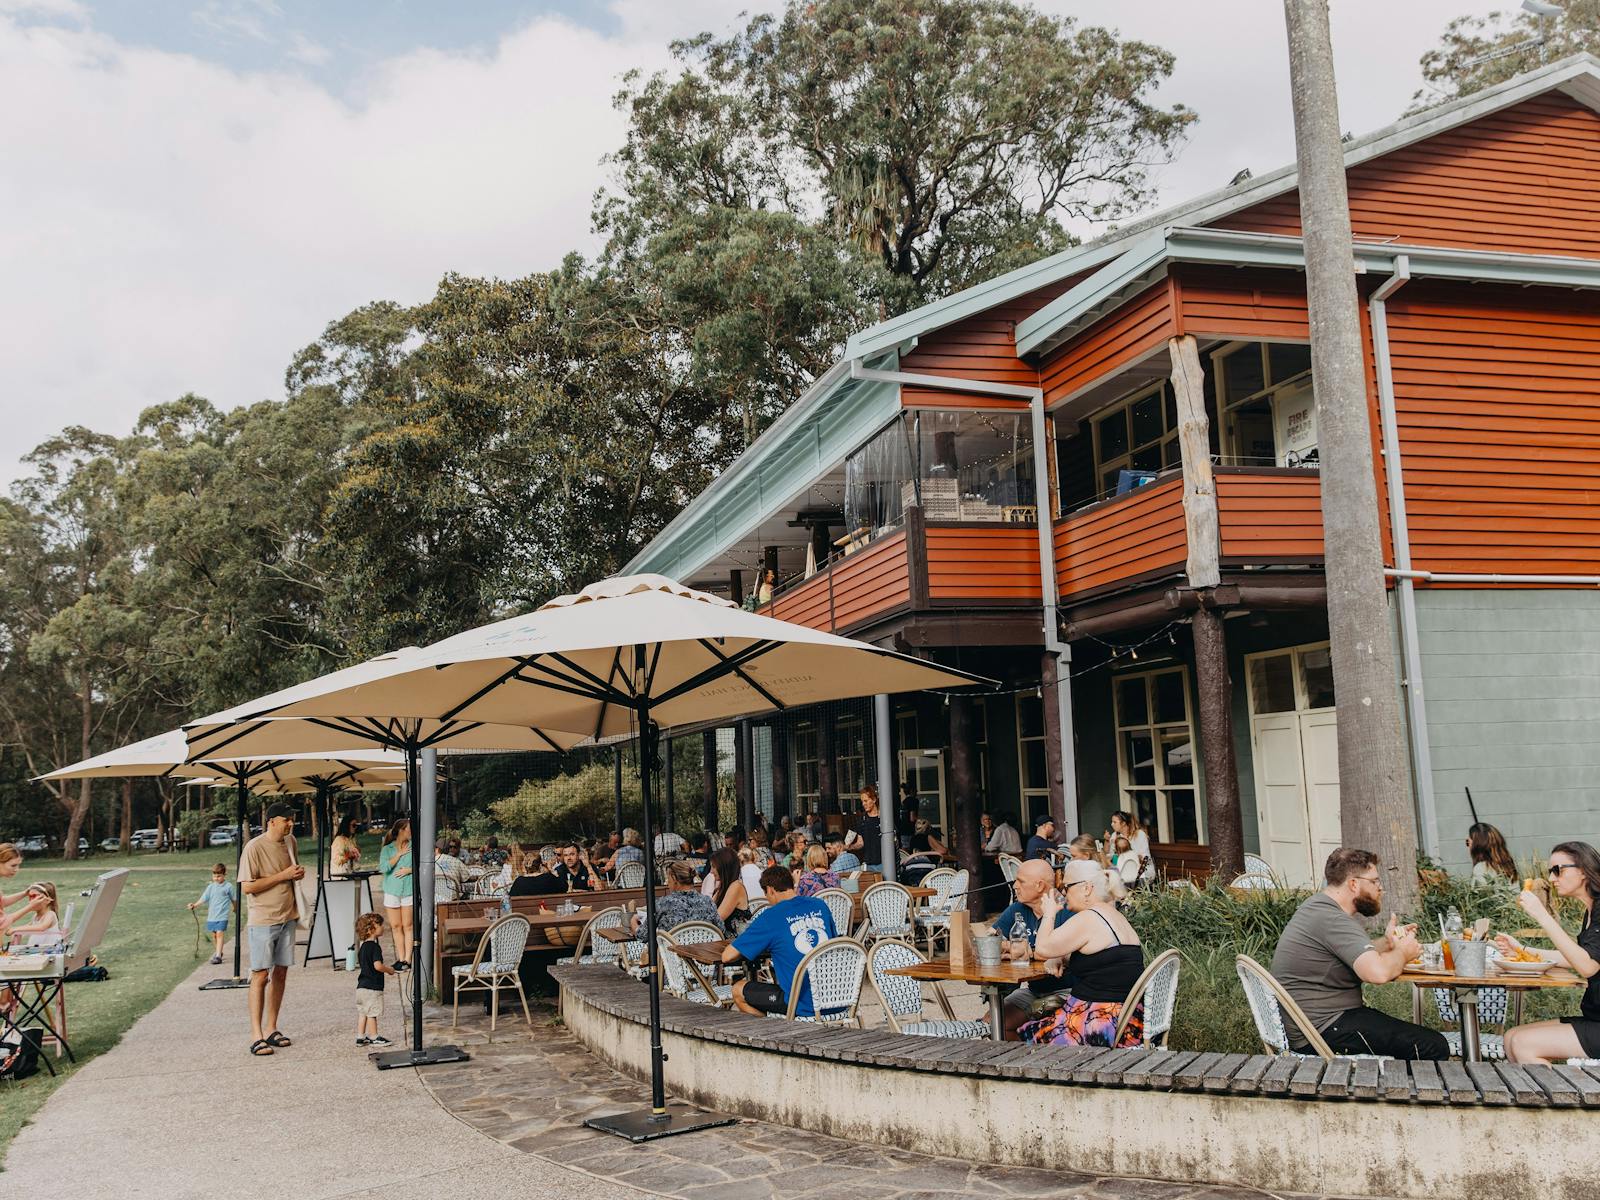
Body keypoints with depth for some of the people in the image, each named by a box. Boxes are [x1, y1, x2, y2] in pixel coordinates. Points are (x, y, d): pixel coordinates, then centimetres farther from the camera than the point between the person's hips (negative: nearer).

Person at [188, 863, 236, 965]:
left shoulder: (228, 887, -3)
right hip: (212, 915, 4)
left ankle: (218, 956, -16)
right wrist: (194, 905, -18)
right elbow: (204, 898, -2)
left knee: (219, 934, -13)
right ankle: (217, 951, 32)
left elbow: (233, 899, 10)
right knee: (214, 935, 13)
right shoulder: (210, 887, 4)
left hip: (223, 915, -4)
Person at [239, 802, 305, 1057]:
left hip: (287, 918, 7)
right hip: (263, 920, -7)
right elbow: (247, 887, -18)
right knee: (261, 976, -6)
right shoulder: (254, 847, -15)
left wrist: (298, 874, 2)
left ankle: (271, 1029, 18)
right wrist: (282, 876, -19)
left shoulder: (290, 841, 7)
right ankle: (256, 1035, -1)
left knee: (280, 974, 9)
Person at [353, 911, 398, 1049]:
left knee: (363, 1012, 14)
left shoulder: (363, 946, 12)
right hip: (373, 987, -9)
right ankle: (374, 1037, 9)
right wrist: (389, 970, -9)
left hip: (361, 986, 9)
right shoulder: (375, 947, -18)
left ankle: (361, 1037, 20)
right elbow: (378, 966, -26)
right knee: (372, 1012, 1)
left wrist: (385, 967, 18)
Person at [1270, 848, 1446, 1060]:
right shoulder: (1333, 921, -20)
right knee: (1434, 1048, -12)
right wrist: (1402, 952, -10)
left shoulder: (1317, 906, 14)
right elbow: (1378, 973, -31)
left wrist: (1387, 943, 9)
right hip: (1324, 1029, -11)